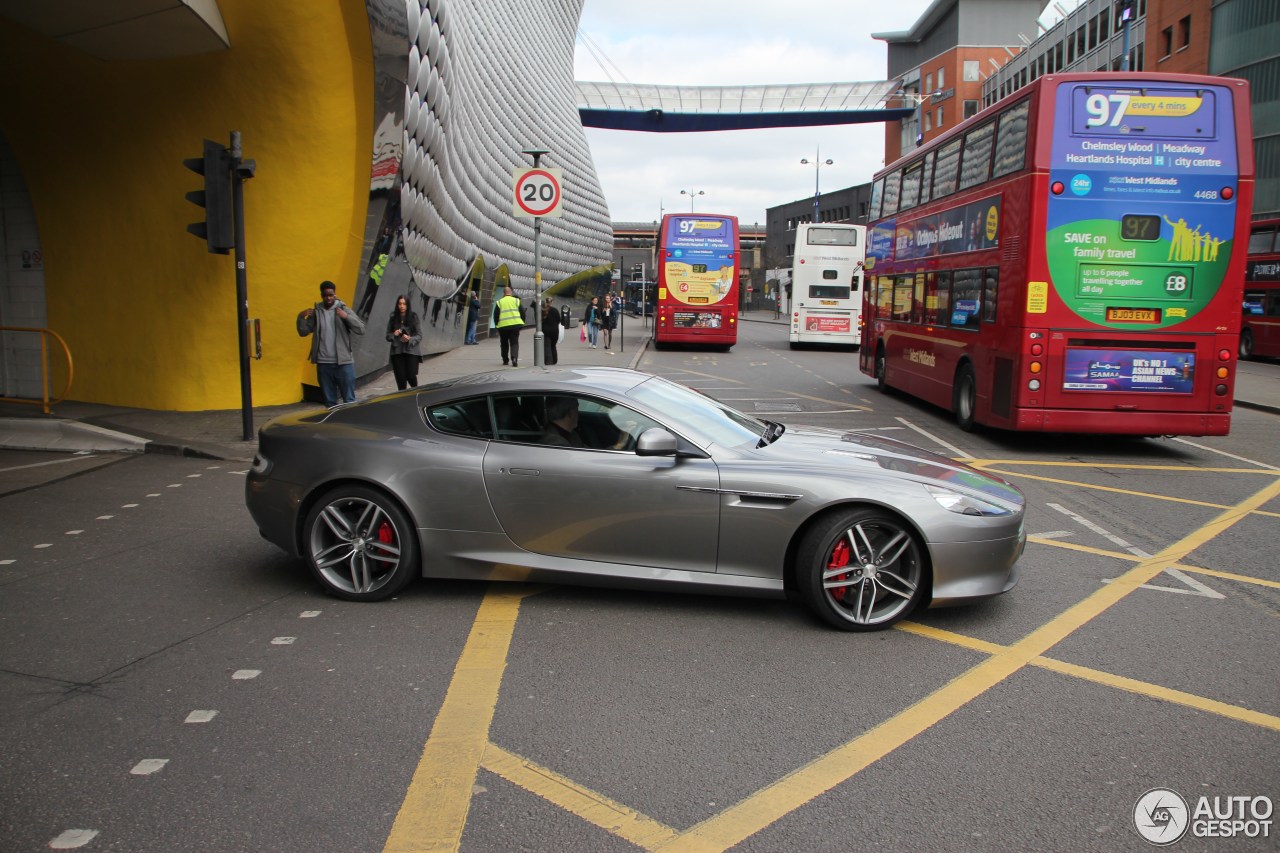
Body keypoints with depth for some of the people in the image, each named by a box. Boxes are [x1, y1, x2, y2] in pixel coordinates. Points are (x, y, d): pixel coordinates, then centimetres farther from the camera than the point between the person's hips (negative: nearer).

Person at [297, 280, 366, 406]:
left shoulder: (344, 309, 0)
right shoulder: (316, 311, 7)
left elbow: (361, 329, -9)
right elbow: (303, 332, 9)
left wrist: (346, 317, -23)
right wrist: (301, 317, -7)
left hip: (343, 362, -3)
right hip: (323, 363, 3)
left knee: (349, 399, 0)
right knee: (329, 400, 10)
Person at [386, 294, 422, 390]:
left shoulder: (413, 317, 0)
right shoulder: (393, 318, 6)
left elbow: (419, 336, 1)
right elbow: (388, 335, 12)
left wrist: (410, 339, -17)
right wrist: (393, 335, -9)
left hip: (411, 351, -2)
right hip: (397, 352, 2)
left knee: (411, 376, -8)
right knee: (401, 379, 0)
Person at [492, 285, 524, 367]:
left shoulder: (499, 302, 3)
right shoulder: (516, 301, 5)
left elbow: (495, 315, 2)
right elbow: (522, 314, 5)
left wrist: (496, 325, 13)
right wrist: (522, 323, 15)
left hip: (503, 326, 0)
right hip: (515, 325, 0)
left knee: (504, 344, 15)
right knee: (514, 343, 1)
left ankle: (505, 360, 20)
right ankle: (514, 358, -19)